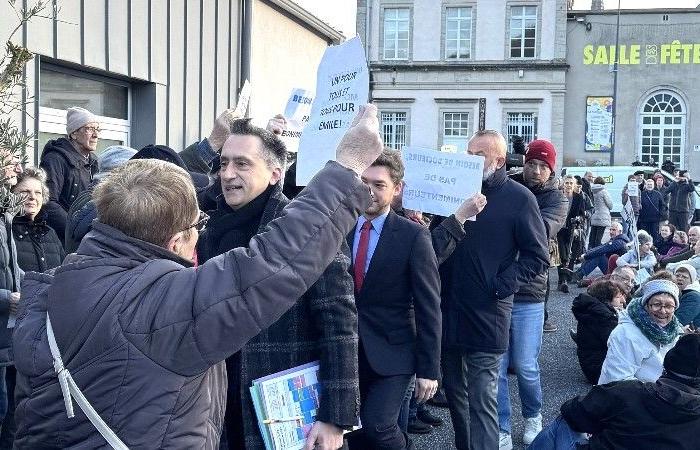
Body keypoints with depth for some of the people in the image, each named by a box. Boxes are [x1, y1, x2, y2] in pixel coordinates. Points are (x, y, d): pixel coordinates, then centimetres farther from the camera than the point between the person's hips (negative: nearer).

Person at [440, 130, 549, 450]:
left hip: (486, 314, -5)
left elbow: (537, 257, -5)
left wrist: (499, 286, -13)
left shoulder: (519, 198, -5)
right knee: (454, 391, 17)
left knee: (482, 400, -3)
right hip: (448, 310, 6)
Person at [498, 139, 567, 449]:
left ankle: (533, 416, 34)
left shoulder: (556, 199, 1)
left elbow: (543, 228, -19)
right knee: (496, 367, 4)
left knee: (526, 366, 7)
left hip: (528, 292, -1)